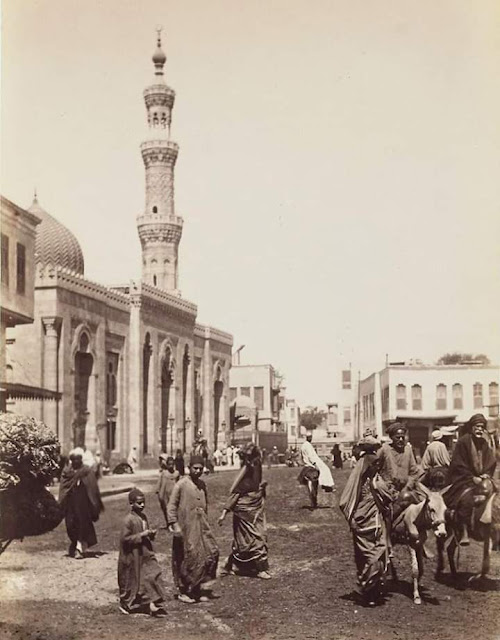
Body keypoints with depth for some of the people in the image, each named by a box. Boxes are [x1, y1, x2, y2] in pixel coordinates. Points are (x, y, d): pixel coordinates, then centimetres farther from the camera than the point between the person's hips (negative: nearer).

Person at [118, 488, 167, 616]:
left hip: (145, 554, 7)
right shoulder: (128, 520, -18)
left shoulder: (143, 517, 7)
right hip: (133, 557, -7)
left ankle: (153, 604, 3)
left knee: (154, 576, -2)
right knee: (132, 581, 7)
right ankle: (125, 604, 27)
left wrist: (151, 534, -1)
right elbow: (125, 539, -21)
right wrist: (141, 535, -23)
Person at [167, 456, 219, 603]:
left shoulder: (202, 484, 10)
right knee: (187, 559, 0)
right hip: (186, 528, -7)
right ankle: (182, 591, 16)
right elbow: (171, 506, -11)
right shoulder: (181, 484, -10)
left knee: (212, 552, 1)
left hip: (201, 526, 7)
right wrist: (174, 524, -17)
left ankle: (196, 589, 13)